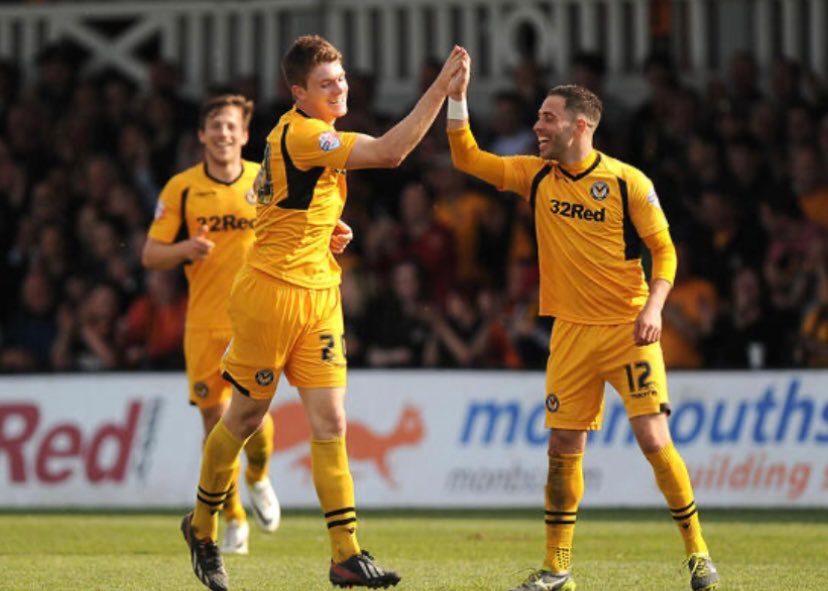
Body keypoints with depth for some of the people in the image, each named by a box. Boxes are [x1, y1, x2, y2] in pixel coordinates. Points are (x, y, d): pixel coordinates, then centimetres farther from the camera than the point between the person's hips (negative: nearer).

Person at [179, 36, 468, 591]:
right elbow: (389, 151, -29)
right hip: (273, 292, -8)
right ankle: (202, 525, 27)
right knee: (245, 419, 6)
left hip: (320, 295, 8)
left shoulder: (313, 138, 13)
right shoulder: (299, 134, -17)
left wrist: (331, 231, 9)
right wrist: (441, 85, -31)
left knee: (330, 424, -2)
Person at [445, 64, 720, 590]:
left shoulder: (627, 182, -8)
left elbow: (664, 249, -4)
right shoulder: (536, 176, 5)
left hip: (627, 329, -4)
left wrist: (654, 305, -18)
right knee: (563, 448, 2)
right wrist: (457, 96, -1)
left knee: (654, 439, -11)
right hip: (571, 332, 4)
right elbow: (468, 157, 9)